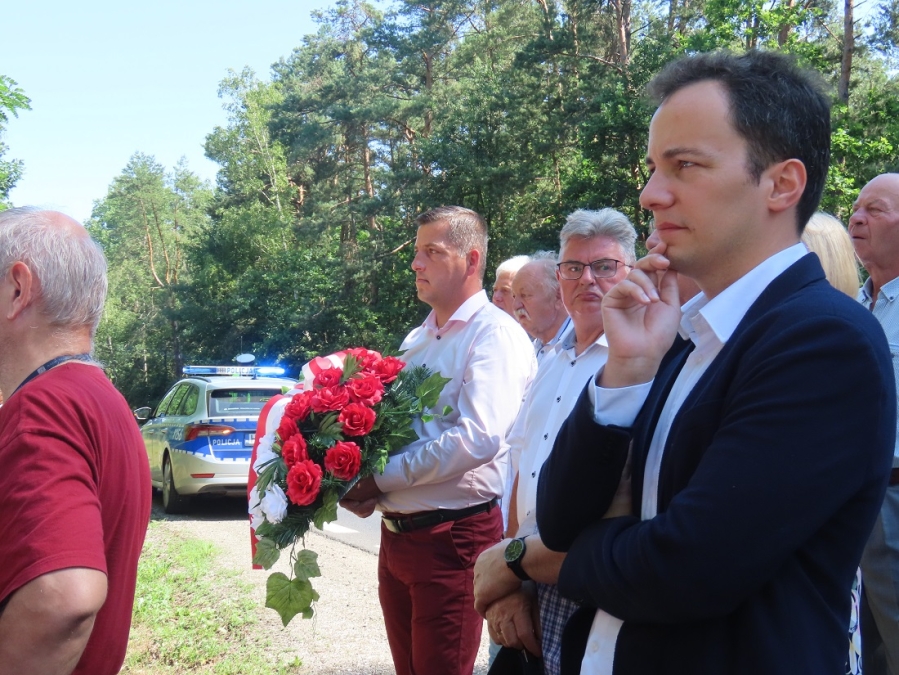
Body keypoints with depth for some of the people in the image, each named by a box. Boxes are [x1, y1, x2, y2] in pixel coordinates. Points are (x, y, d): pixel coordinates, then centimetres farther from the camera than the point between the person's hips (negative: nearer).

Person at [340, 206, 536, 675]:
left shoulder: (493, 334, -12)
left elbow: (478, 438, -24)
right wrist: (364, 492, -3)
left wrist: (380, 477, -19)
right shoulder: (416, 340, 14)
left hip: (453, 535, -8)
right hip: (396, 531, 8)